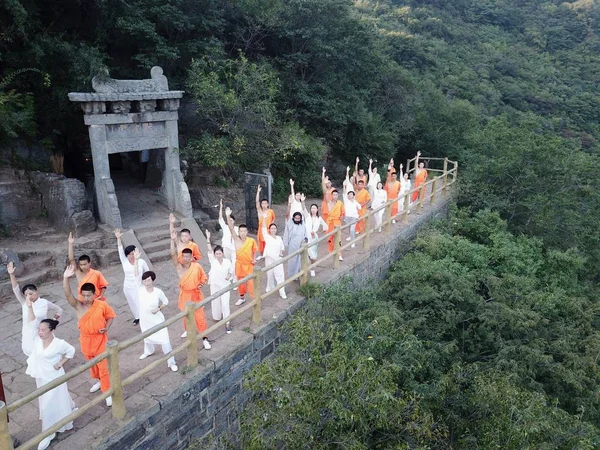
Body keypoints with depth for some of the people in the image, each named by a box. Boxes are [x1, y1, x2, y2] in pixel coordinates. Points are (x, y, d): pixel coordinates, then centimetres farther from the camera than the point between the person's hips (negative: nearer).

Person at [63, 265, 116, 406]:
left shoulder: (102, 305, -16)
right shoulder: (78, 306, -14)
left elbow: (111, 315, 2)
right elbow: (68, 294, -30)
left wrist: (106, 327, -16)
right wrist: (66, 278, -43)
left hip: (100, 339, -3)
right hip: (85, 339, 3)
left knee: (102, 366, 1)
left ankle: (107, 392, 12)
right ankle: (98, 381, 49)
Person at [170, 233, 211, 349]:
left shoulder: (197, 266, -14)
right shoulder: (179, 267, -12)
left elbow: (204, 277, 1)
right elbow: (173, 255, -28)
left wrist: (201, 284, -20)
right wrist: (173, 240, -37)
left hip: (196, 294, -2)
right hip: (185, 295, 2)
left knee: (199, 317, -1)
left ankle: (205, 338, 8)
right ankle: (187, 330, 50)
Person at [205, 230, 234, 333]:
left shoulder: (227, 262, -8)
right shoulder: (213, 261, -10)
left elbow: (232, 271, 6)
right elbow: (209, 250, -22)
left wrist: (229, 276, -16)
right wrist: (208, 238, -33)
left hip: (225, 285, -1)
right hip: (214, 285, 1)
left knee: (225, 303, -8)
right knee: (215, 302, 14)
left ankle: (227, 323, -2)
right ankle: (217, 316, 43)